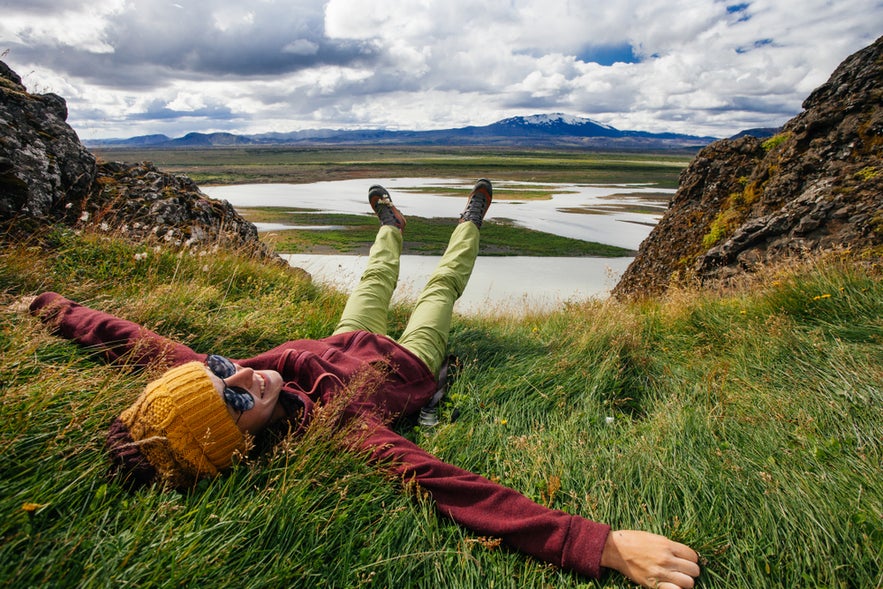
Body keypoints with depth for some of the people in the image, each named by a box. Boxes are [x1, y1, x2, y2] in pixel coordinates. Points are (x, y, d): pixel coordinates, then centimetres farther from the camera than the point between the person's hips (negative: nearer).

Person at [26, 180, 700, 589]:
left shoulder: (209, 382, -33)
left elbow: (134, 337, -17)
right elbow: (448, 487, -56)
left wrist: (53, 305, 2)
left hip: (348, 344, 5)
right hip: (409, 365, -4)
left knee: (376, 279, 31)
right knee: (442, 283, 19)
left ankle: (391, 224, 65)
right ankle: (471, 221, 52)